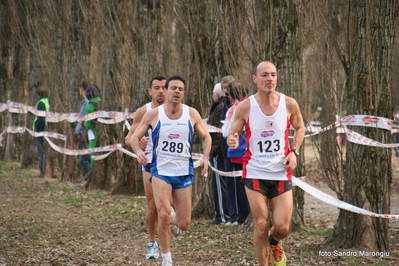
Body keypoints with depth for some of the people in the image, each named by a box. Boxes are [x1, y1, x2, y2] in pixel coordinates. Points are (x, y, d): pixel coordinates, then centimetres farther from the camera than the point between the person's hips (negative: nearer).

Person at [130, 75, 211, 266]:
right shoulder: (153, 115, -2)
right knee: (163, 216, -20)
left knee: (184, 225, 2)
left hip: (184, 173, 2)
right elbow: (135, 137, 4)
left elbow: (206, 137, 12)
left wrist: (205, 157, -5)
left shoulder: (192, 114, 2)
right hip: (161, 172, -2)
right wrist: (138, 151, -17)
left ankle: (175, 218, 40)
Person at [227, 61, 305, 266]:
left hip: (281, 173, 1)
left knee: (282, 227, -1)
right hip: (254, 172, -1)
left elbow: (300, 128, 16)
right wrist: (232, 141, -22)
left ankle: (274, 244, 35)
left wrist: (293, 151, 0)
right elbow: (232, 135, 3)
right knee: (261, 225, -6)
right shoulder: (245, 107, -5)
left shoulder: (289, 104, -2)